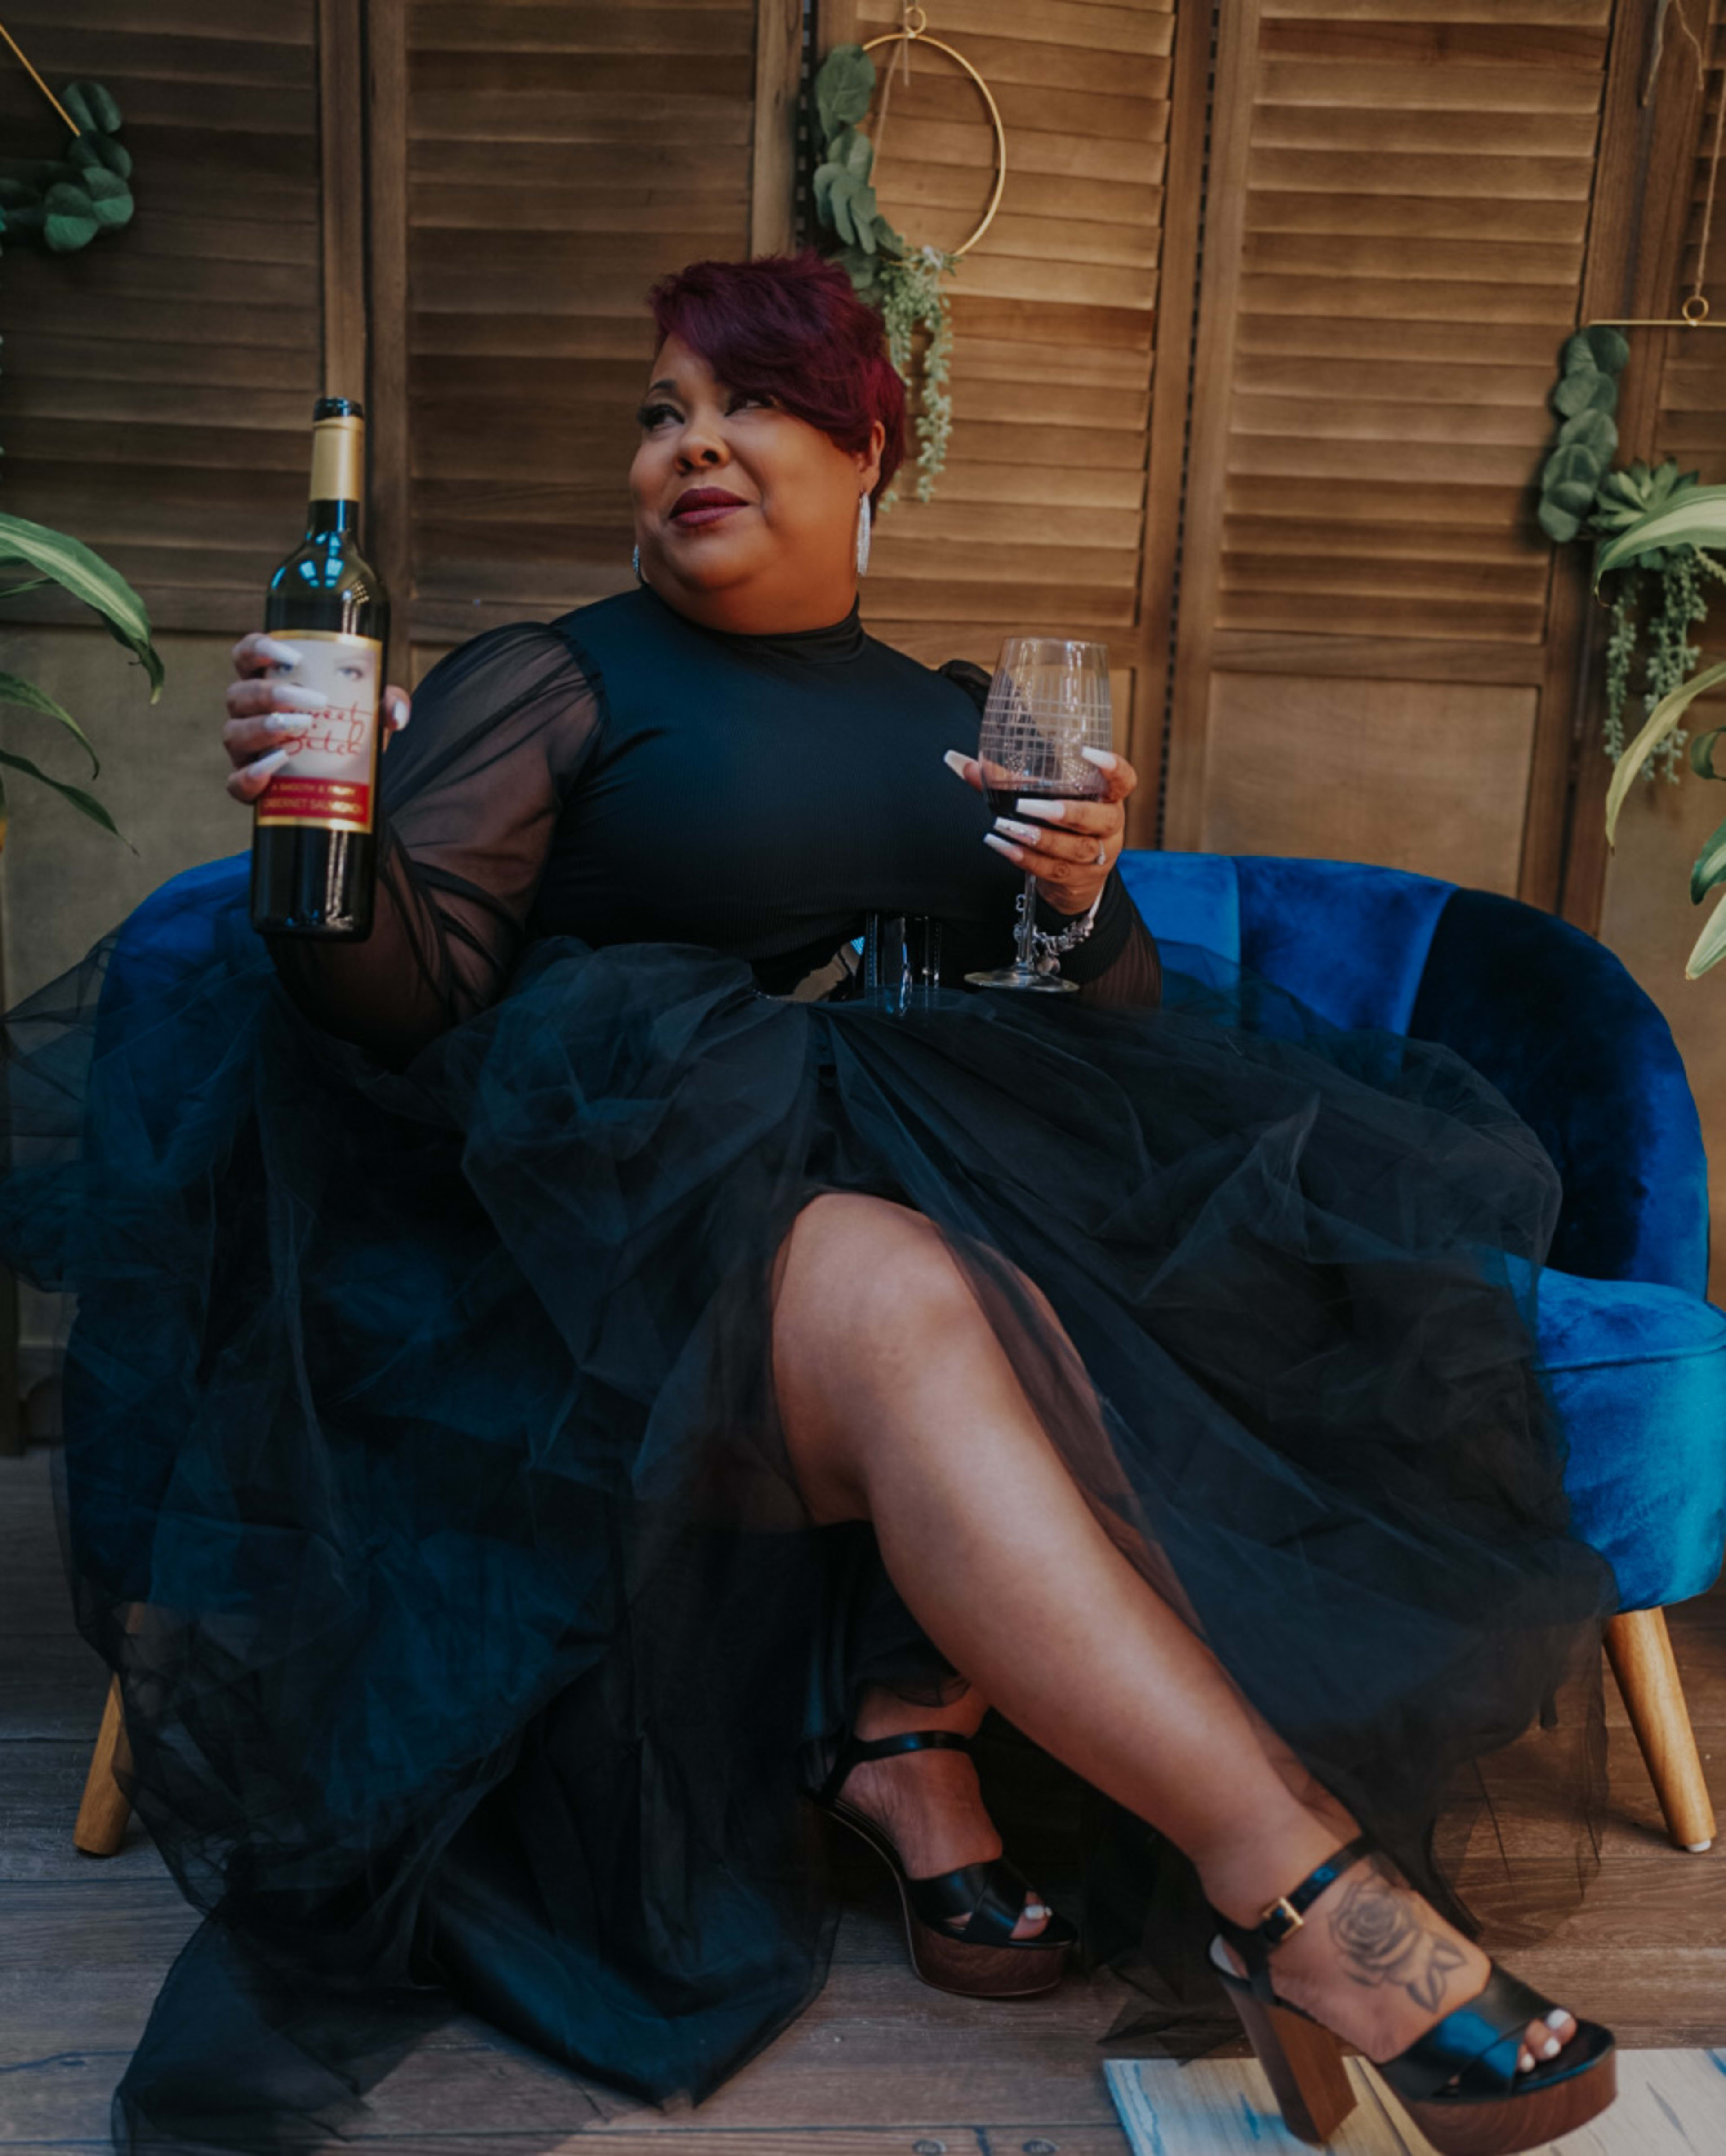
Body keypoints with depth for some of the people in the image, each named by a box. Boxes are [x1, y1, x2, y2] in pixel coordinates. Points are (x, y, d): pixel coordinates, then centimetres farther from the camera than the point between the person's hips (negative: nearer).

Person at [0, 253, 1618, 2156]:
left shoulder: (964, 716, 21)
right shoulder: (553, 682, 8)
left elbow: (1114, 1029, 18)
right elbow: (420, 986, -5)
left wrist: (1085, 904, -4)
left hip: (941, 1151, 5)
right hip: (648, 1179, -4)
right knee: (907, 1314, -34)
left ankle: (906, 1742, -18)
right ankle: (1305, 1896, -32)